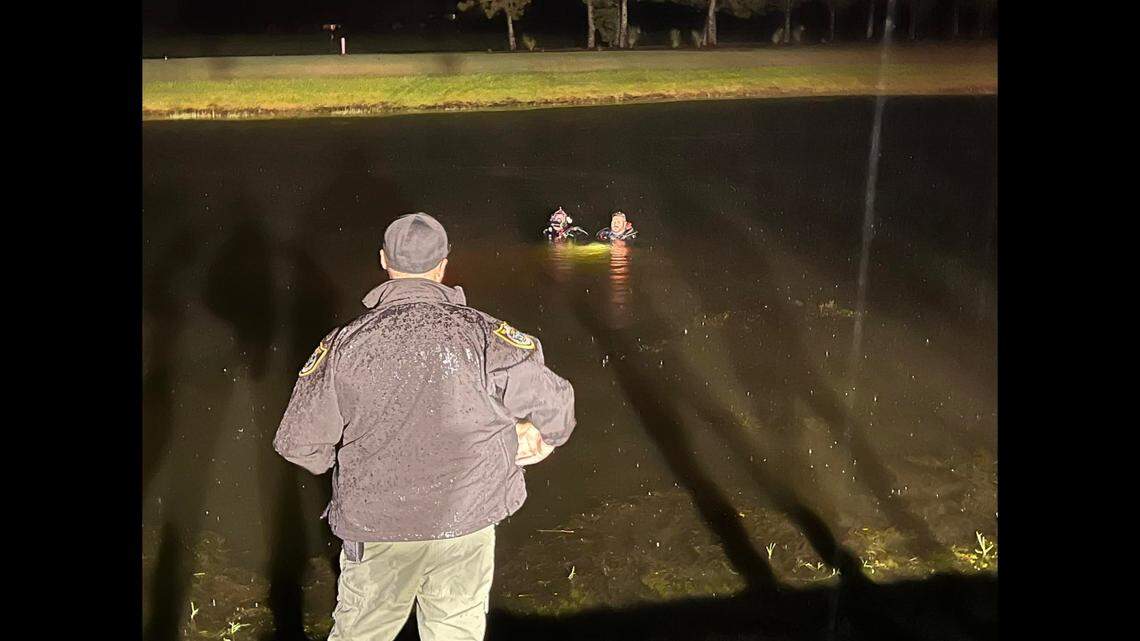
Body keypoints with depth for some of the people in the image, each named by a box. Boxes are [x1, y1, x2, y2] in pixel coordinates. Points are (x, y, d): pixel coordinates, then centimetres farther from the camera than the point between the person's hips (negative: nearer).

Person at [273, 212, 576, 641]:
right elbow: (555, 407, -4)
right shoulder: (483, 334, -13)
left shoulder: (346, 345, -11)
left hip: (378, 530, 0)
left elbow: (298, 443, -4)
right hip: (467, 525, 0)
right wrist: (518, 443, 16)